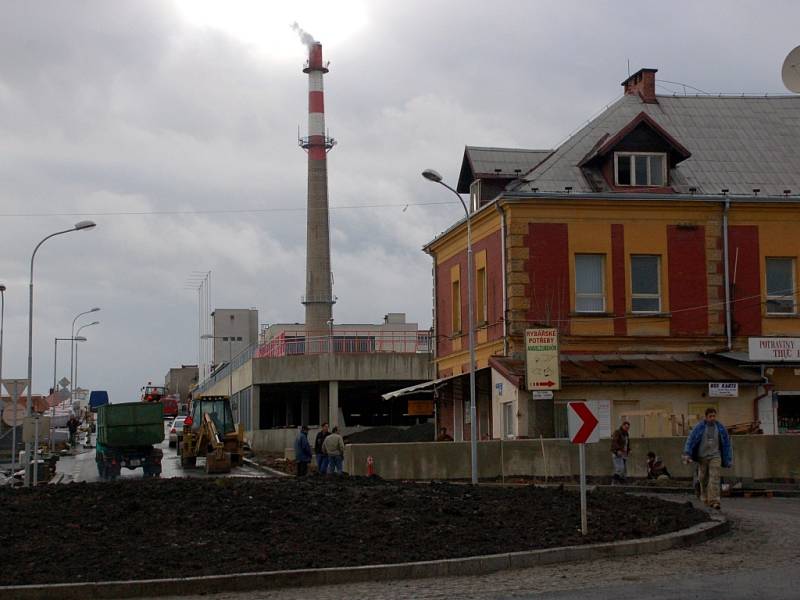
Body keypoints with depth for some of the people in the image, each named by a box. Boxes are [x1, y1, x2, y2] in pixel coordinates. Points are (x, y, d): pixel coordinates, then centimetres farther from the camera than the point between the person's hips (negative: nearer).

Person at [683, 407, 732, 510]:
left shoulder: (721, 428, -1)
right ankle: (705, 500, 26)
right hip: (702, 457, 0)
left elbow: (726, 444, 7)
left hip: (715, 456, 0)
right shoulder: (699, 427, -7)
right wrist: (687, 455, -24)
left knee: (714, 478, -14)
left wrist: (728, 460, 8)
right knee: (703, 479, 8)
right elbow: (690, 440, -12)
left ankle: (714, 501, -21)